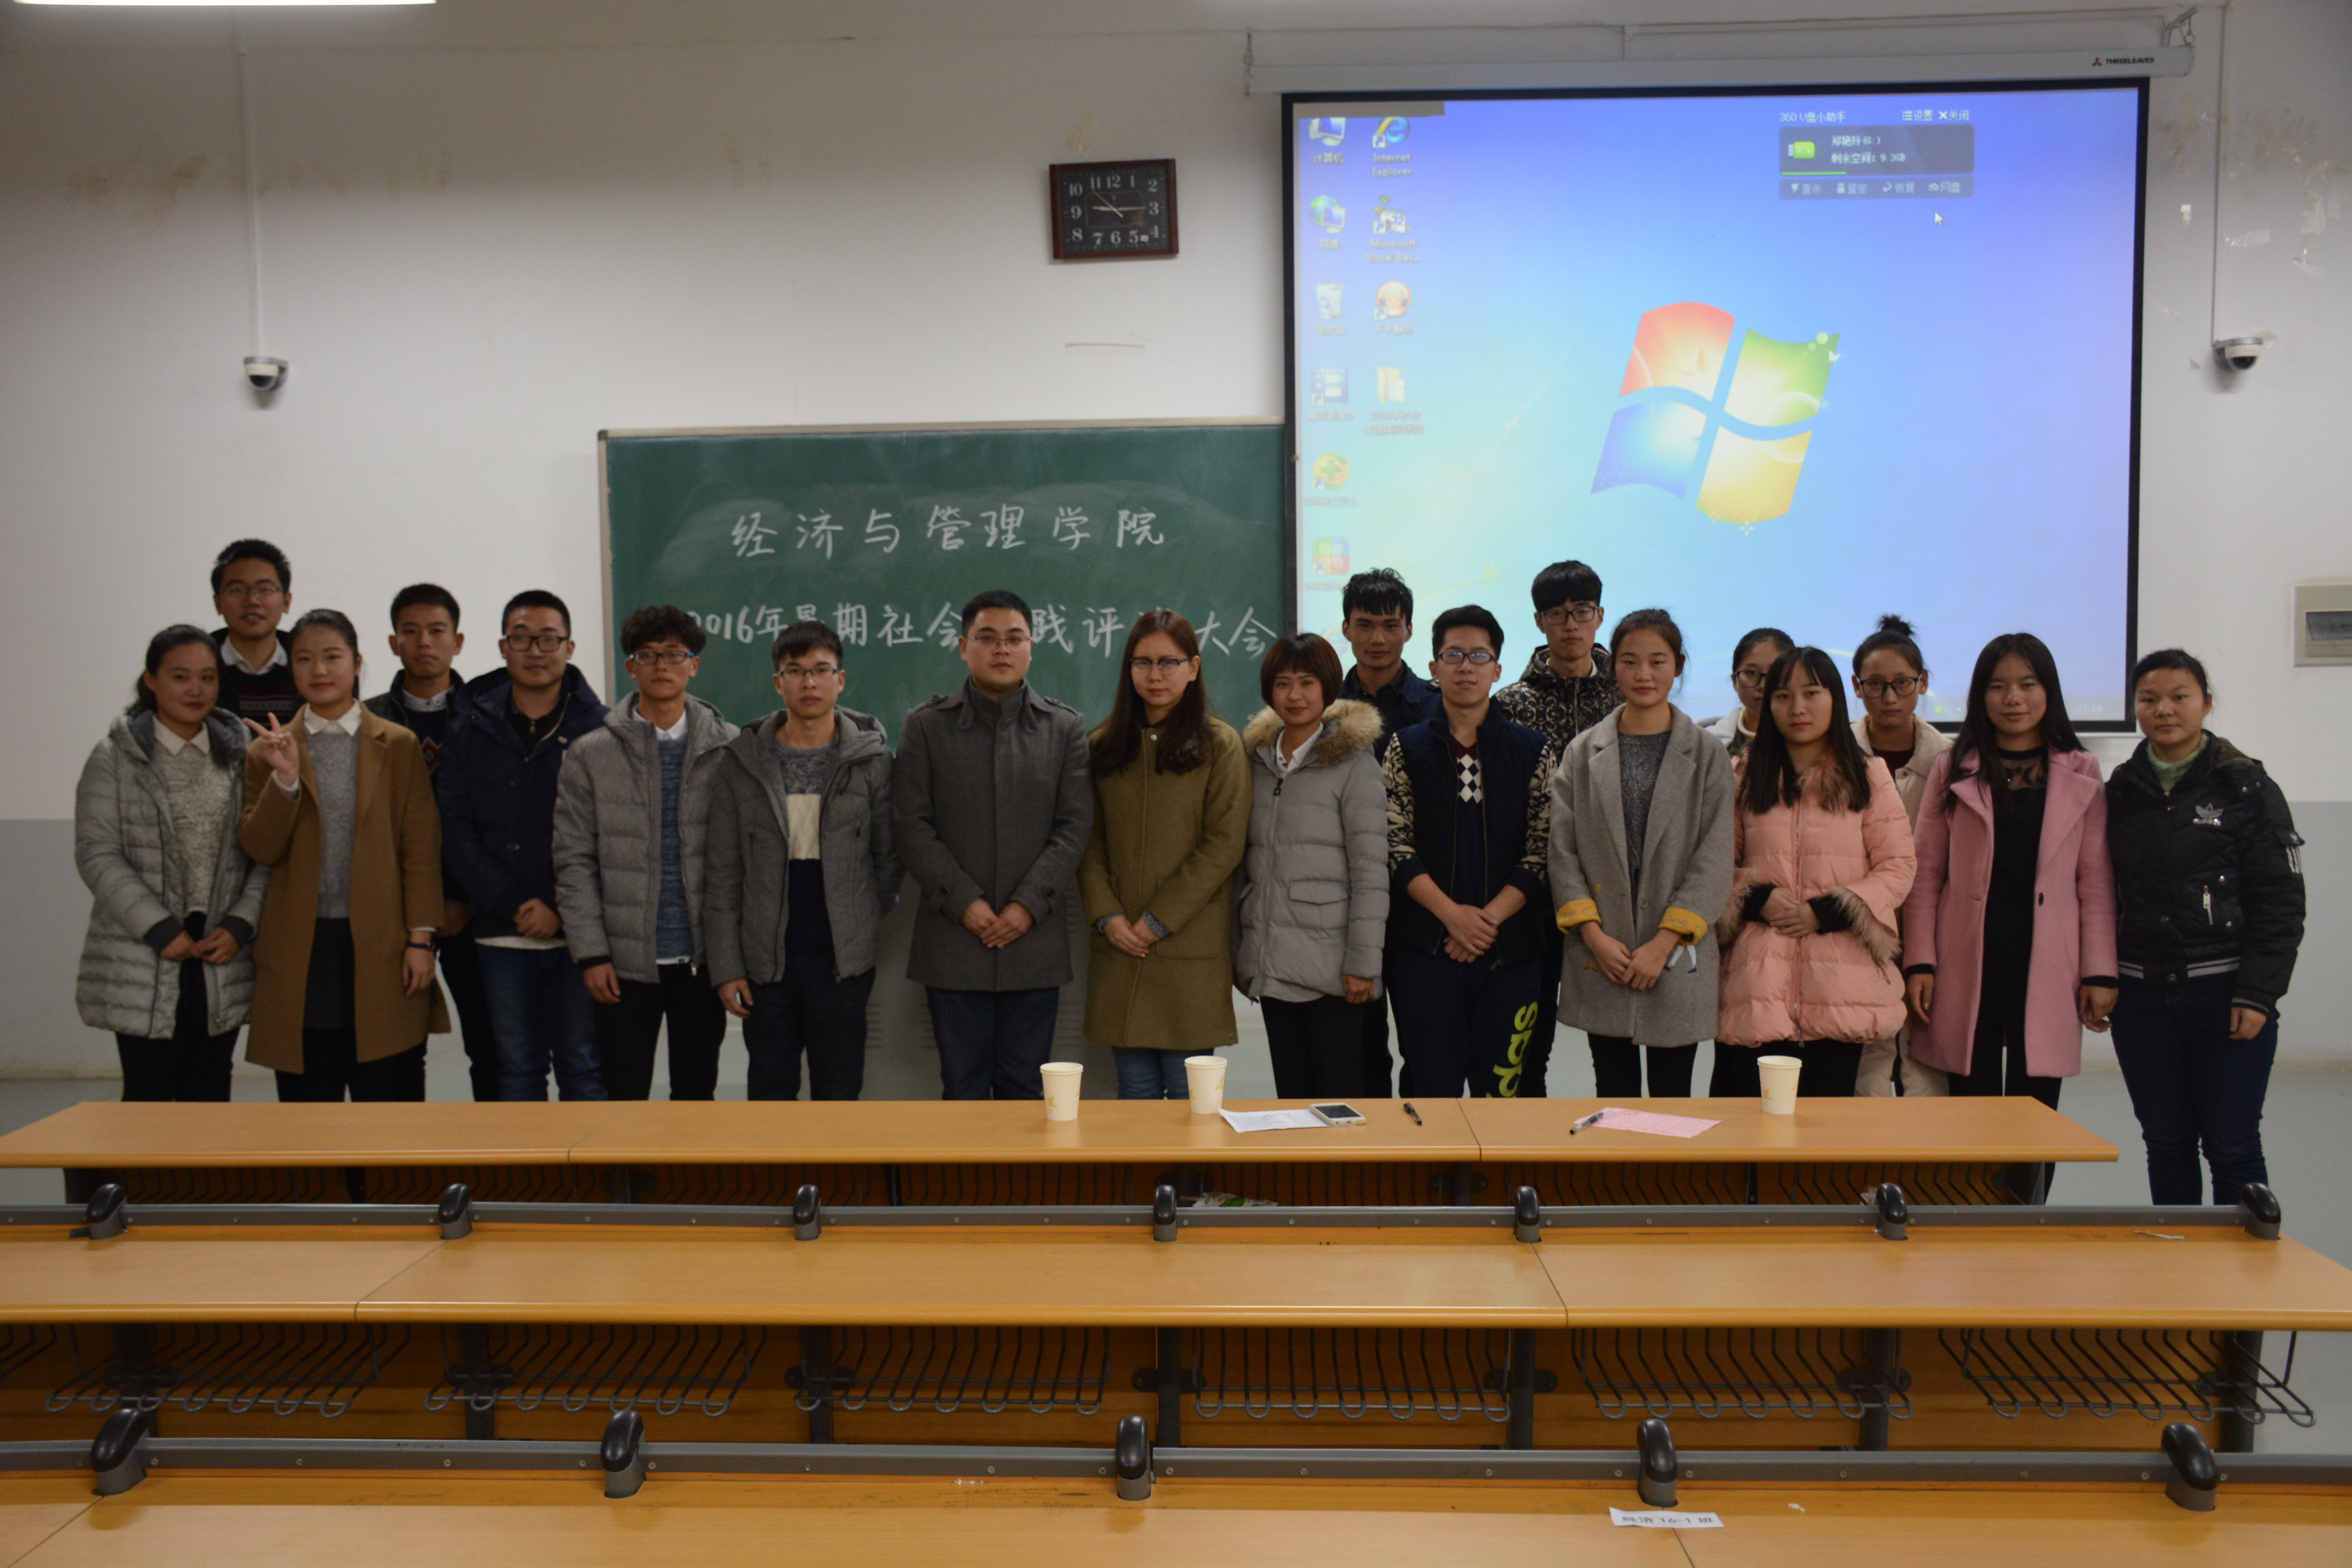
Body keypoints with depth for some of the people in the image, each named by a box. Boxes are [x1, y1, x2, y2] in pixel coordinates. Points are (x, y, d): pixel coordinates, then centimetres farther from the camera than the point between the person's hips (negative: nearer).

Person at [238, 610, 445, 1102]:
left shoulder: (399, 746, 6)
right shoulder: (268, 752, 9)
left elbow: (421, 849, 3)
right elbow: (260, 850, 1)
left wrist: (421, 938, -5)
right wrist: (285, 780, -13)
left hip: (381, 947, -1)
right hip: (301, 951, 1)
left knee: (388, 1097, 0)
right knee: (307, 1100, 6)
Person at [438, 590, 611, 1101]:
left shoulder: (599, 729, 1)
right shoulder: (470, 731, 8)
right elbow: (456, 832, 3)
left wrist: (563, 913, -11)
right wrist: (514, 905, -9)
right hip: (503, 935, 2)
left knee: (584, 1067, 2)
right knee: (517, 1068, 9)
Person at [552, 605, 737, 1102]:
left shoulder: (727, 748, 3)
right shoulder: (591, 755, 2)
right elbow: (575, 863, 0)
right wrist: (591, 954, -6)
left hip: (702, 956, 1)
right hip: (625, 962, 0)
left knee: (698, 1090, 10)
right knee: (625, 1093, 6)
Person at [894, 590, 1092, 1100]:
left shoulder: (1065, 728, 7)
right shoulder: (926, 726, 5)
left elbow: (1074, 827, 1)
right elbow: (910, 824, -1)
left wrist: (1029, 905, -10)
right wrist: (964, 903, -10)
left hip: (1035, 939, 1)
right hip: (954, 941, -1)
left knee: (1025, 1089, 7)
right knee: (963, 1089, 5)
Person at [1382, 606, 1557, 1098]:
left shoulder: (1533, 752, 7)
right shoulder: (1407, 748, 6)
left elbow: (1543, 853, 1)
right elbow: (1395, 846, -1)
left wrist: (1489, 918, -10)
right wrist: (1453, 914, -12)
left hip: (1510, 947, 1)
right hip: (1424, 947, 0)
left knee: (1501, 1091, 4)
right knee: (1433, 1094, -1)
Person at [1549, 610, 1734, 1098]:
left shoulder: (1707, 757, 3)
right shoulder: (1582, 754, 8)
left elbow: (1714, 861, -3)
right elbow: (1562, 852, 3)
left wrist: (1663, 943, -11)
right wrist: (1594, 935, -8)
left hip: (1679, 965, -1)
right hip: (1603, 964, 1)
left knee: (1672, 1095, 5)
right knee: (1613, 1097, 6)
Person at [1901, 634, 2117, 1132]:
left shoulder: (2081, 775, 9)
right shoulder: (1953, 771, 6)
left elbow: (2096, 881, 7)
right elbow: (1925, 875, 4)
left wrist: (2100, 973, 2)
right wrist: (1919, 962, -3)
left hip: (2046, 974, 1)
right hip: (1967, 974, 0)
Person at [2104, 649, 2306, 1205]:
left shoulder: (2246, 787, -2)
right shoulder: (2120, 792, 9)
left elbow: (2281, 903, -4)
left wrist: (2258, 995, -11)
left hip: (2225, 992, -3)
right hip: (2142, 996, 3)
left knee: (2232, 1146, 1)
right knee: (2165, 1143, 10)